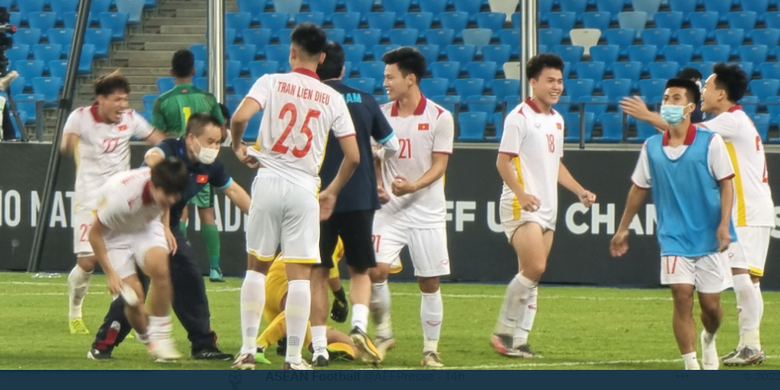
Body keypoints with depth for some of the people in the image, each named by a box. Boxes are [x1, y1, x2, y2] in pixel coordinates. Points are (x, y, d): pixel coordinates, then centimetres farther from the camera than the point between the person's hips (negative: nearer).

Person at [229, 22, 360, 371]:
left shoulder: (272, 82, 0)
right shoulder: (333, 98, 5)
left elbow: (240, 117, -17)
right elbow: (353, 156, 2)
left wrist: (238, 148, 3)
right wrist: (333, 192, 17)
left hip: (268, 182, 0)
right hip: (304, 189, 0)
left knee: (256, 266, 12)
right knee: (299, 274, 1)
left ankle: (247, 351, 10)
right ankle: (294, 358, -2)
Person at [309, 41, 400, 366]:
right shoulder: (364, 101, 3)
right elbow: (392, 146, 10)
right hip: (359, 198, 1)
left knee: (318, 272, 8)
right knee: (360, 270, 14)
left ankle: (319, 348, 4)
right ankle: (359, 324, -11)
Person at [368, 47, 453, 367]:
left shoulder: (439, 117, -5)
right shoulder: (382, 114, 5)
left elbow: (439, 165, -7)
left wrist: (413, 186, -24)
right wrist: (377, 185, -7)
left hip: (427, 211, -2)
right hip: (390, 209, 2)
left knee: (429, 282, 2)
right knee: (376, 271, -15)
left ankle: (431, 347, 15)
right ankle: (383, 332, 5)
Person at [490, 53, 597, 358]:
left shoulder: (556, 120, 16)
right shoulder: (519, 117, -9)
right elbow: (503, 161, -14)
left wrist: (579, 191, 16)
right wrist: (521, 194, -27)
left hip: (547, 207, 8)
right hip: (521, 206, -8)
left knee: (531, 276, 6)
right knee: (534, 268, -19)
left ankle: (519, 340, 8)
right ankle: (504, 331, -8)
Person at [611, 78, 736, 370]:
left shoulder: (710, 142, -6)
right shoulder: (651, 147, 3)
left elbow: (726, 184, -6)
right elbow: (639, 189, 14)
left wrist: (724, 225, -16)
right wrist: (623, 229, 18)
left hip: (709, 237, -1)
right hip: (674, 238, 1)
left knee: (710, 304, 5)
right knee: (682, 297, -14)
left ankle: (708, 340, 40)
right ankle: (691, 366, -11)